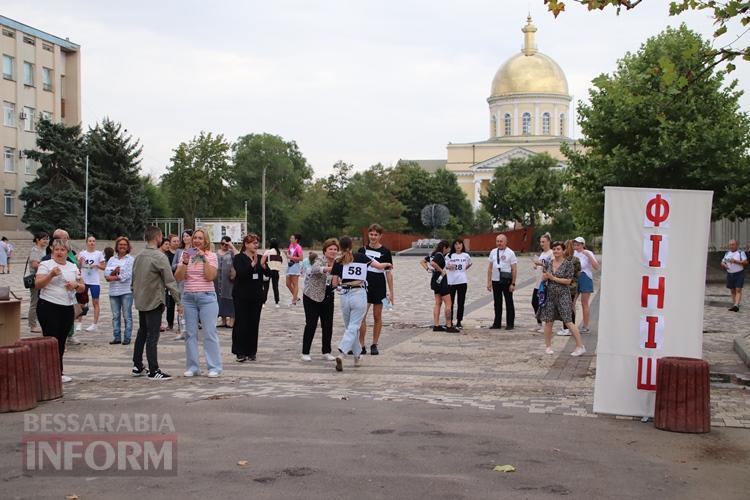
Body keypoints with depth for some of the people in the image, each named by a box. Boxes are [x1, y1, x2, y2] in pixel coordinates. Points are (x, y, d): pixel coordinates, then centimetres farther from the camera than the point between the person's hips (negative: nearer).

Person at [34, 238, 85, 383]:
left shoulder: (73, 267, 14)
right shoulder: (45, 265, -1)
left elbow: (82, 288, 15)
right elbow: (37, 285, -9)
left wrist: (75, 285, -7)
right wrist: (51, 275, -22)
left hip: (67, 308, 5)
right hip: (48, 307, -5)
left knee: (61, 341, 9)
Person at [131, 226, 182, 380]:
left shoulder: (139, 256, 9)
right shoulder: (159, 257, -15)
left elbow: (134, 279, 15)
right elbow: (170, 281, -17)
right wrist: (179, 300, -14)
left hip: (140, 302, 8)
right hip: (154, 301, -8)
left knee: (142, 333, 17)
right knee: (152, 336, -6)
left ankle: (137, 366, 23)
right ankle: (153, 371, -4)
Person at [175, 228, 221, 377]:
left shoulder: (211, 256, 1)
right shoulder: (185, 255, 8)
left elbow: (210, 276, -11)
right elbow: (178, 277, 1)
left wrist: (204, 259, -15)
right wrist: (185, 262, -12)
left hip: (206, 297, -3)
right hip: (189, 297, 3)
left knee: (210, 332, -4)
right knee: (190, 333, 6)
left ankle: (214, 367, 2)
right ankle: (192, 367, 13)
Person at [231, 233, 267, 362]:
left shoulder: (259, 258, 9)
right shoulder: (239, 258, -5)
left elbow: (269, 273, 2)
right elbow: (240, 273, -20)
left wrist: (263, 264, -17)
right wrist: (253, 263, -26)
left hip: (256, 296, 5)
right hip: (242, 296, -5)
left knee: (254, 324, 5)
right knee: (241, 324, -3)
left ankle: (251, 351, 13)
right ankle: (240, 352, 4)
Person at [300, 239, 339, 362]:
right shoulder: (319, 262, -14)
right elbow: (315, 269, -38)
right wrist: (328, 269, -57)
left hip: (328, 297, 5)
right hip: (312, 296, -5)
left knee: (328, 325, 4)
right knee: (311, 324, -5)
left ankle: (326, 352, 15)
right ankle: (305, 353, 4)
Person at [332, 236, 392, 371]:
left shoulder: (338, 262, 2)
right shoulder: (361, 257, 1)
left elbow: (334, 283, 2)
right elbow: (379, 266, 5)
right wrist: (388, 264, 26)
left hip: (345, 296, 2)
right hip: (359, 295, -2)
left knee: (350, 327, 18)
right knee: (353, 328, -3)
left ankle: (357, 357, 26)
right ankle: (341, 354, -21)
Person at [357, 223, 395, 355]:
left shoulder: (385, 252, -1)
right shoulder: (362, 250, 5)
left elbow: (389, 273, 2)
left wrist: (391, 292, 0)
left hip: (379, 288, -1)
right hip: (364, 286, 1)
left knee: (377, 317, 7)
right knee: (361, 316, -7)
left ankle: (374, 345, 16)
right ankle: (361, 346, -3)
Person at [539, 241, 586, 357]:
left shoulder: (568, 264, -5)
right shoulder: (548, 263, 9)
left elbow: (568, 281, -10)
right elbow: (543, 277, 13)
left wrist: (553, 278, -14)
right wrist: (545, 276, -10)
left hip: (563, 295, -5)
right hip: (550, 295, 5)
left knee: (568, 321, -8)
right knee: (548, 321, 5)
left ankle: (580, 346, -2)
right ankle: (548, 346, 17)